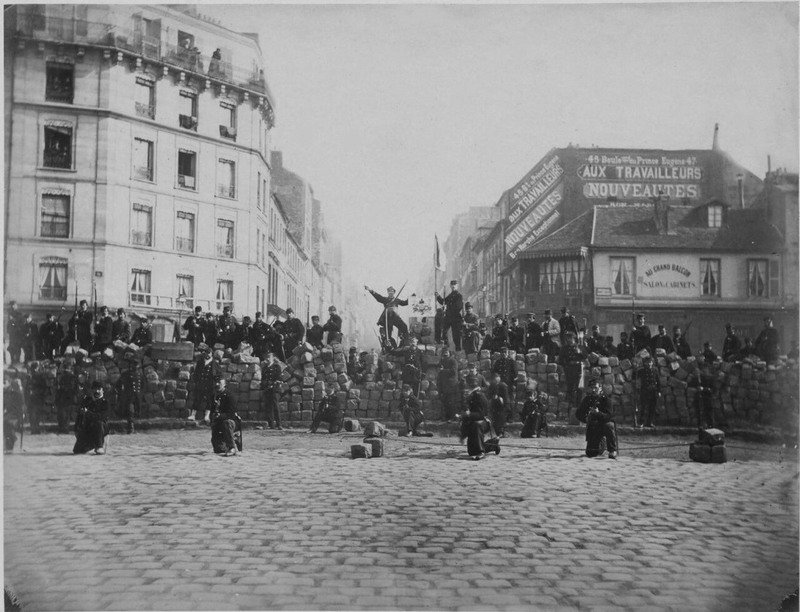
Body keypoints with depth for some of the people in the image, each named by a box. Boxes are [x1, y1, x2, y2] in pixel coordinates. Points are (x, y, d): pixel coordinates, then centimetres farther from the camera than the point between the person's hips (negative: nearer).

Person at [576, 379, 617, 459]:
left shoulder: (605, 399, -12)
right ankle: (601, 443, 32)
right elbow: (579, 416, -1)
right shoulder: (587, 399, -1)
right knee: (590, 454, -5)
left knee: (609, 425, -39)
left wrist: (598, 413, -40)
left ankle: (612, 451, -19)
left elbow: (609, 416, -24)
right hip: (593, 428, 3)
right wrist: (586, 418, -22)